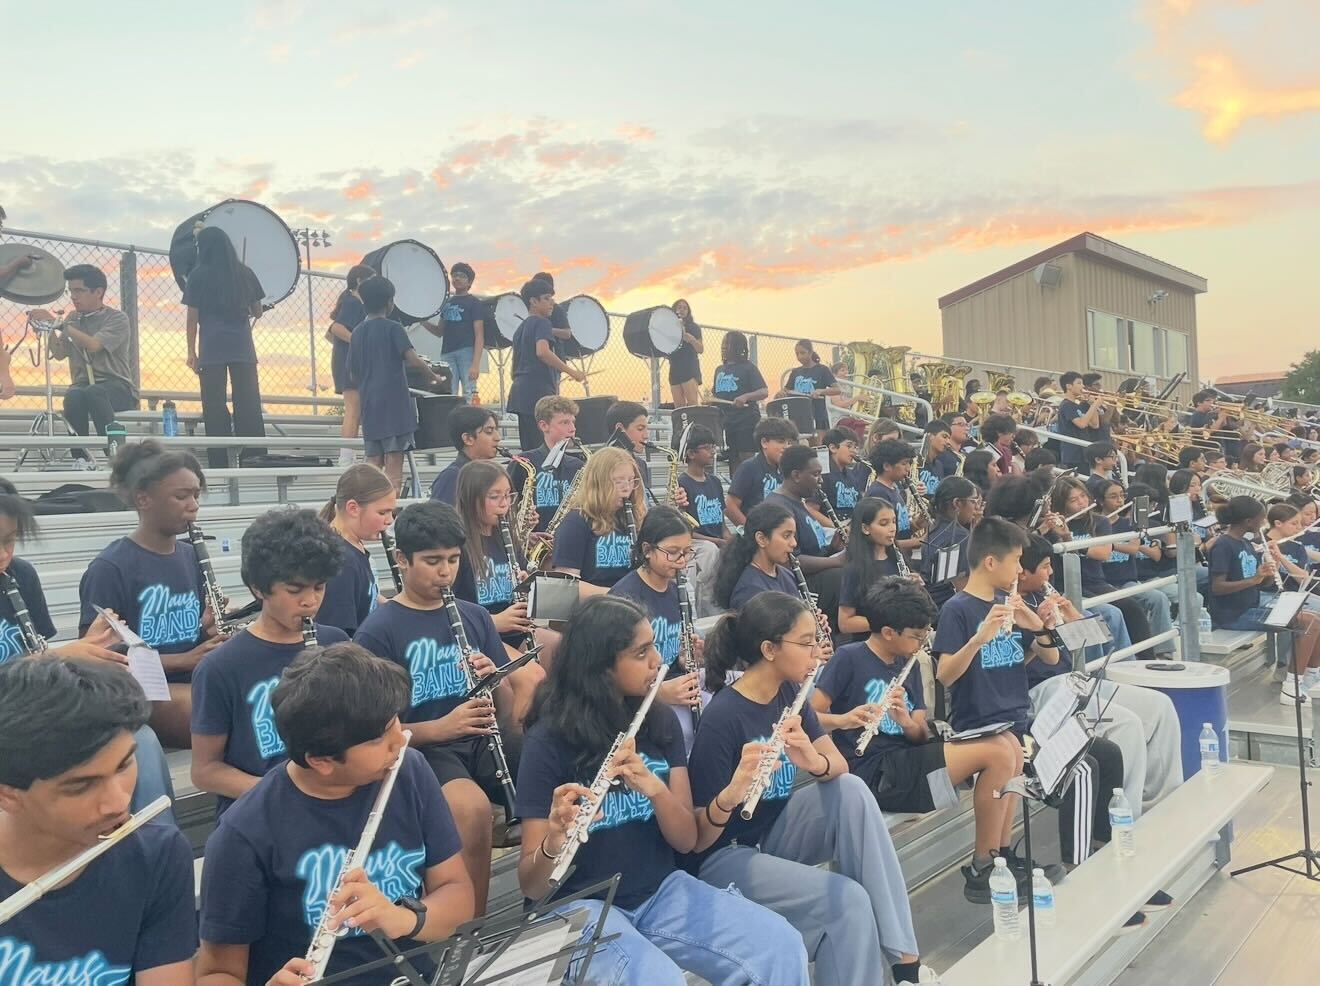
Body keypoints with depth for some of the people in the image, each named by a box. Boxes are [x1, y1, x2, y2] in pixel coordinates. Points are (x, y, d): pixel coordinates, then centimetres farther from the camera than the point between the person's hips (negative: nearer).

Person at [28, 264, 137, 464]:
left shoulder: (117, 319, 1)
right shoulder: (73, 320, 18)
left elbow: (93, 345, -16)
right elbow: (60, 354, 10)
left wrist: (57, 323, -17)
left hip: (117, 387, -3)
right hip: (82, 385, 4)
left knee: (93, 393, -39)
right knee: (73, 396, -34)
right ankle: (81, 457, -29)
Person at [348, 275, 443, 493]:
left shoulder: (357, 333, 13)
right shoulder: (392, 328, -6)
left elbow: (353, 373, 16)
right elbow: (414, 360, -16)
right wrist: (433, 377, -1)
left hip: (370, 406, 6)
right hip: (394, 404, -6)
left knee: (373, 461, 10)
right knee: (394, 459, -5)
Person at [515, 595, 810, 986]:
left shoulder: (661, 721, 0)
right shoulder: (550, 741, -13)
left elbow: (688, 840, -3)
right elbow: (532, 886, -13)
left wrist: (654, 787, -23)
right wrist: (555, 841, -35)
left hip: (661, 891, 4)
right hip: (582, 905, -4)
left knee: (784, 948, -15)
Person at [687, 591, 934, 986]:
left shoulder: (790, 692, -2)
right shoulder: (722, 717, -24)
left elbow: (839, 766, -6)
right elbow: (698, 839, -21)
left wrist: (814, 761, -30)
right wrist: (733, 792, -43)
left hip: (776, 831, 7)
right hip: (726, 854, -7)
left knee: (852, 789, -18)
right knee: (848, 901, -26)